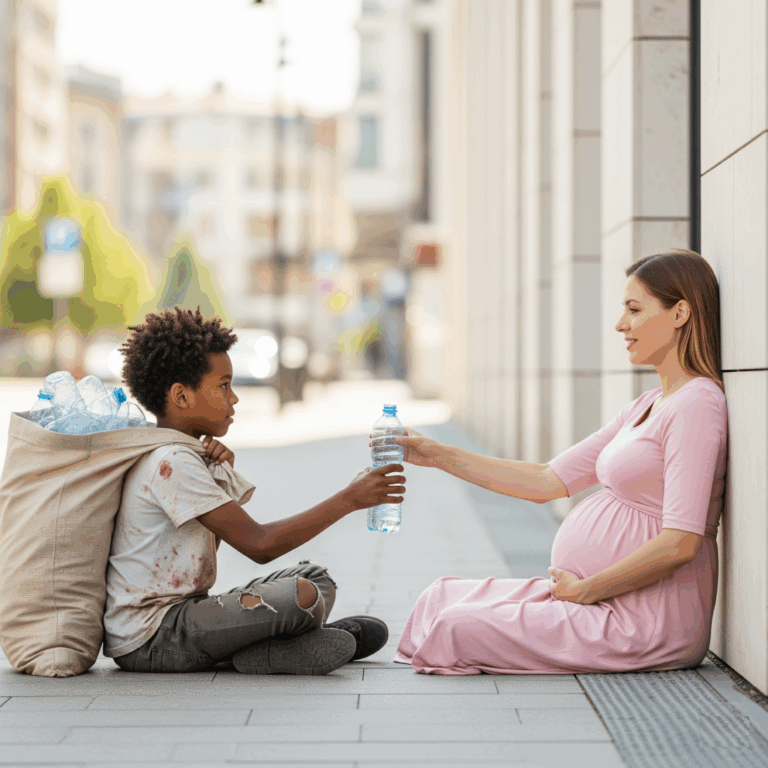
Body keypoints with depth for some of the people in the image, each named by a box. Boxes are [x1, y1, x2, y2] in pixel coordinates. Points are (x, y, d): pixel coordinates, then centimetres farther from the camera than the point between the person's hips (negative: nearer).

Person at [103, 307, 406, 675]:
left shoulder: (173, 455, 15)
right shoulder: (171, 462, -18)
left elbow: (208, 546, 19)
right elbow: (259, 544, -21)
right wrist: (348, 499, -16)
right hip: (149, 641, -11)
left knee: (313, 576, 14)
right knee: (300, 596, -28)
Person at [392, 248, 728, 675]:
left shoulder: (697, 404, -15)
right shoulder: (646, 406, 16)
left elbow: (680, 543, -22)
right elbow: (547, 481, 15)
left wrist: (586, 589, -11)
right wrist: (440, 456, 10)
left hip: (649, 622, -9)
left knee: (454, 627, -15)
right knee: (443, 596, 6)